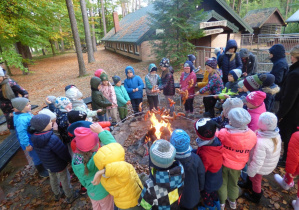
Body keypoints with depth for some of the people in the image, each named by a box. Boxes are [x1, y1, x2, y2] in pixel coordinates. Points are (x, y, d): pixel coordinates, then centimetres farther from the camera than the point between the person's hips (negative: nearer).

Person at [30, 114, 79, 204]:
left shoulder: (35, 137, -14)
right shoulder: (52, 139, -38)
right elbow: (63, 152, -28)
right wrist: (69, 159, -10)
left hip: (47, 164, 7)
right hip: (59, 166, -7)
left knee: (53, 179, 30)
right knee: (65, 181, 18)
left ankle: (57, 194, 54)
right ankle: (70, 196, 40)